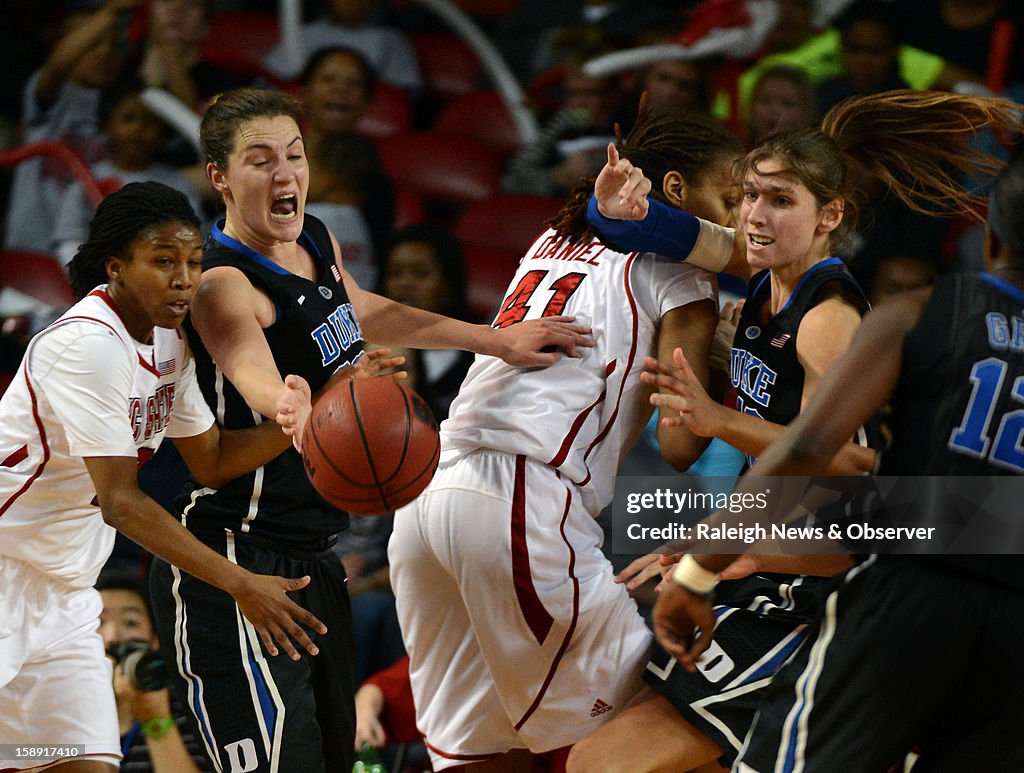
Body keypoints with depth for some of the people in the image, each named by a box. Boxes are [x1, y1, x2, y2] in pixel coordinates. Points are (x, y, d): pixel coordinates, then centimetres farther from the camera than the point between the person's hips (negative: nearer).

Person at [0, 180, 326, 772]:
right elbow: (120, 501, -26)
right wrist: (241, 586, -28)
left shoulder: (168, 343, 5)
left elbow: (213, 462, 13)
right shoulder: (88, 345, -23)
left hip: (63, 594, 8)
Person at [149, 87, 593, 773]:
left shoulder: (317, 242, 9)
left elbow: (364, 314, 30)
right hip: (234, 562, -9)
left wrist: (498, 342, 29)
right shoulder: (223, 284, -18)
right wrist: (290, 405, -61)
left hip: (312, 558, 9)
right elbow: (255, 373, -38)